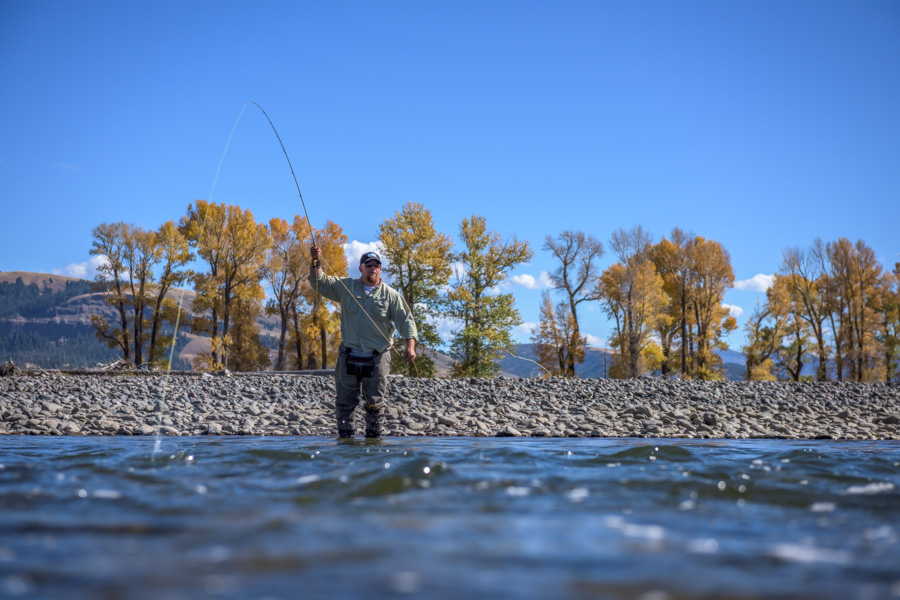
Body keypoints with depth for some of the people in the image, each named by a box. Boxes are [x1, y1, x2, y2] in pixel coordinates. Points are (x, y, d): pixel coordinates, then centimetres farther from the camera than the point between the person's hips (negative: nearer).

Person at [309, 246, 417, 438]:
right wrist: (316, 261, -9)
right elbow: (319, 282, 7)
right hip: (349, 356, 1)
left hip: (377, 359, -1)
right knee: (345, 400, 3)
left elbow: (405, 320, 0)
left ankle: (374, 435, 14)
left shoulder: (390, 295, 4)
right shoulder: (346, 287, 7)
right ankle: (345, 435, 12)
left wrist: (410, 346, -13)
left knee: (374, 402, 5)